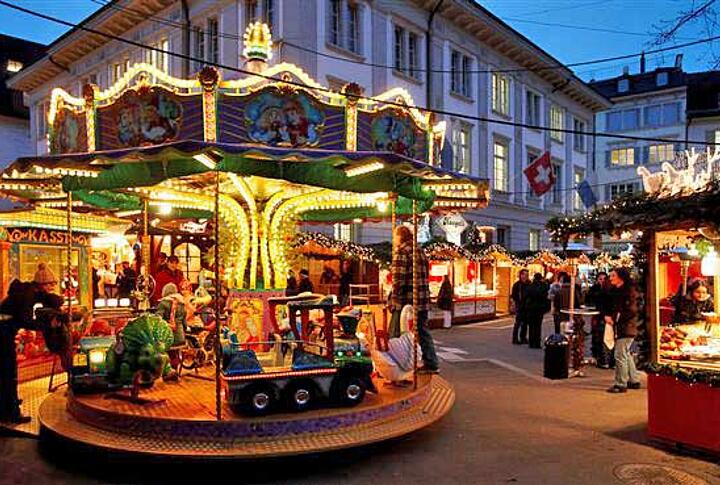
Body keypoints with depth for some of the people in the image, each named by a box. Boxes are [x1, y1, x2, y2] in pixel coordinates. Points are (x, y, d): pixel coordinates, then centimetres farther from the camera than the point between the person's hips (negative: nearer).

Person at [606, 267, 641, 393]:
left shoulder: (629, 290, -13)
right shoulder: (614, 290, 12)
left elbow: (631, 311, -19)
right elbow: (611, 307, 15)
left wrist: (615, 319, -18)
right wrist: (607, 316, -5)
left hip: (626, 328, -9)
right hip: (618, 327, 9)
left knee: (620, 355, -7)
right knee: (626, 354, 18)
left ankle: (621, 384, 1)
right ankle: (634, 380, 31)